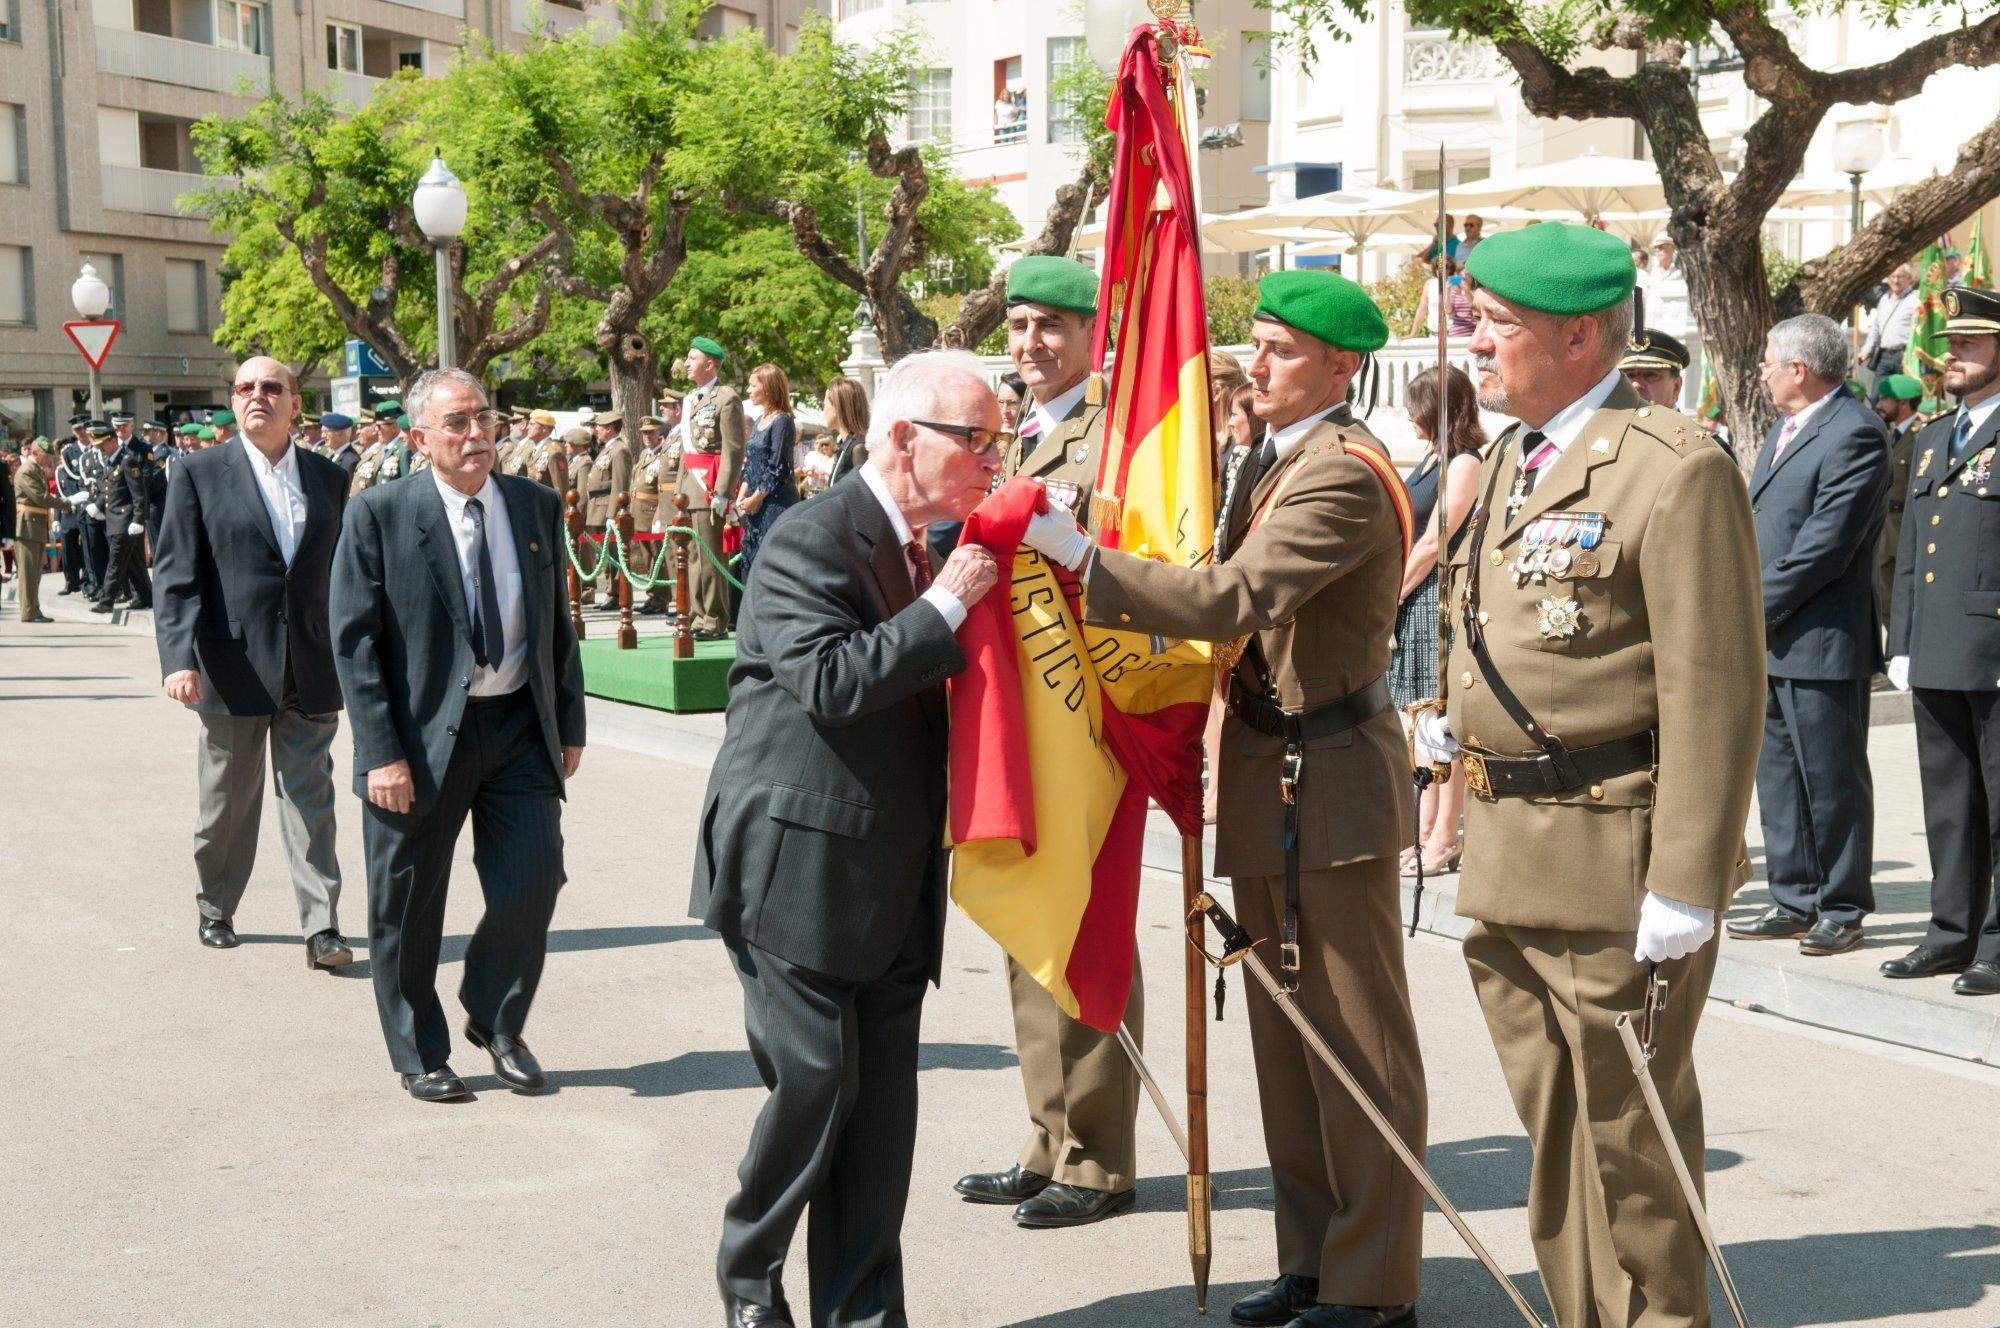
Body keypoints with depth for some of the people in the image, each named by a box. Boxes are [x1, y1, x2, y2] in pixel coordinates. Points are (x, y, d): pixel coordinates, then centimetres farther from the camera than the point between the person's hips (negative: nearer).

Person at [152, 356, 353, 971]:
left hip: (312, 671, 2)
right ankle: (215, 910, 28)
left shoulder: (329, 478, 10)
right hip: (233, 667, -2)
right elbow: (175, 575, -5)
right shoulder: (199, 473, 1)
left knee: (311, 800, 1)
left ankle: (321, 927, 2)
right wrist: (178, 657, -17)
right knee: (227, 802, 11)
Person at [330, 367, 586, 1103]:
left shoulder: (537, 506, 6)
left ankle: (496, 1021, 24)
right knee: (408, 908, 7)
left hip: (519, 725, 3)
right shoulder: (378, 515, -6)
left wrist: (570, 725, 9)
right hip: (423, 734, -3)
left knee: (532, 883, -3)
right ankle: (419, 1055, 26)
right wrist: (381, 753, -14)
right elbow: (354, 641, -8)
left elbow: (558, 623, 13)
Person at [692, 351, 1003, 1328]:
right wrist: (945, 605, -21)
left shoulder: (921, 552, 14)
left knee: (883, 1097, 8)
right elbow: (830, 682, -26)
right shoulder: (812, 540, -13)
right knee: (814, 1082, -3)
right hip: (799, 868, -8)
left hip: (891, 879, 8)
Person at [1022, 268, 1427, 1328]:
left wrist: (1076, 550, -26)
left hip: (1329, 782, -10)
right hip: (1269, 773, 10)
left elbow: (1227, 601, -30)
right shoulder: (1277, 456, 13)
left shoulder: (1342, 476, -19)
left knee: (1358, 1038, 1)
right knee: (1286, 1032, 16)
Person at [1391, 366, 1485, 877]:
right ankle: (1426, 830, 18)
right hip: (1413, 601, 9)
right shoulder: (1431, 458, 15)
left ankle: (1445, 838, 1)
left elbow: (1432, 544, -15)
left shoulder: (1464, 464, -12)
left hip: (1440, 602, -9)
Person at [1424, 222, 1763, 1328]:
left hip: (1616, 860, -9)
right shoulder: (1511, 459, 14)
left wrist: (1685, 888, -21)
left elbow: (1715, 697, -19)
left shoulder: (1677, 471, -15)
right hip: (1508, 861, 9)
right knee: (1552, 1122, 19)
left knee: (1626, 1128, 4)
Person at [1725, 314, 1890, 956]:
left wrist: (1755, 609, -14)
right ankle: (1795, 903, 23)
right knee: (1778, 777, 14)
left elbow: (1825, 548, -20)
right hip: (1769, 640, 9)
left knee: (1832, 782, 1)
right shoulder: (1785, 428, 16)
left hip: (1822, 643, -9)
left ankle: (1843, 910, 12)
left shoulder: (1854, 434, -14)